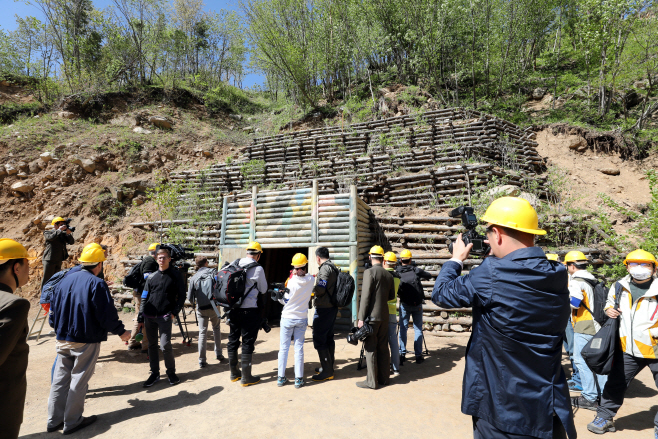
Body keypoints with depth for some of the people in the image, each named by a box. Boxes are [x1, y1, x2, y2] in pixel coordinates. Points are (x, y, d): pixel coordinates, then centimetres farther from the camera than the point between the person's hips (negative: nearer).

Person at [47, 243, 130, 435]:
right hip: (86, 340, -6)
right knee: (79, 379, 6)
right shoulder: (97, 284, -17)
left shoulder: (64, 280, 4)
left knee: (60, 378, 16)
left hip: (62, 339, 6)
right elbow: (107, 313, -18)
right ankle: (72, 422, 17)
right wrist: (121, 332, -4)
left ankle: (54, 420, 26)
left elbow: (53, 309, 14)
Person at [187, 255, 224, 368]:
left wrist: (194, 303, 25)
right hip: (214, 307, -1)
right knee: (216, 329, 19)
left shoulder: (194, 277, 4)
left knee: (202, 333, 9)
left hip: (201, 309, 1)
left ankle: (202, 361, 9)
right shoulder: (213, 272, 1)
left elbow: (189, 297, 4)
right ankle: (218, 354, 20)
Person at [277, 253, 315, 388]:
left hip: (287, 318, -2)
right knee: (299, 348, 9)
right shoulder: (311, 280, -8)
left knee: (284, 348, 10)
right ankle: (298, 379, 12)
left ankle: (281, 377, 18)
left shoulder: (291, 281, -17)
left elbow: (285, 300, -9)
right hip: (302, 318, 2)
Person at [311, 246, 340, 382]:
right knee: (328, 337, 17)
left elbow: (320, 289, -22)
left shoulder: (325, 268, -16)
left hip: (323, 308, -10)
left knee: (319, 339, -4)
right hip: (332, 307, 10)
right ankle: (329, 367, 28)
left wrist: (311, 288, -5)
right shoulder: (334, 267, 13)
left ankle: (327, 371, 1)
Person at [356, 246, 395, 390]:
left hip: (371, 316, -6)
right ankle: (384, 378, 23)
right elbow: (391, 296, 14)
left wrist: (361, 318, -14)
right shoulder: (389, 275, 6)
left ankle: (372, 381, 8)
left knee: (370, 348, 1)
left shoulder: (369, 272, -13)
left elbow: (365, 296, -17)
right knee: (383, 347, 14)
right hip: (384, 315, 7)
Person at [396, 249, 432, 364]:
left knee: (403, 328, 8)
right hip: (417, 304, 0)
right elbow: (429, 276, 12)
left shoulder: (396, 272, -1)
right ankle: (418, 355, 11)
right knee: (418, 329, 8)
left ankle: (402, 354, 7)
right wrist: (421, 276, 31)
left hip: (404, 304, 0)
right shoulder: (416, 270, -1)